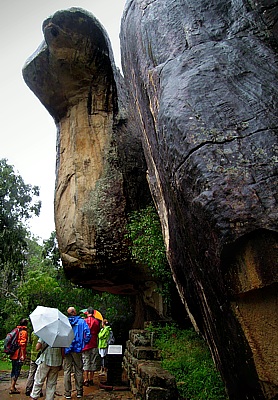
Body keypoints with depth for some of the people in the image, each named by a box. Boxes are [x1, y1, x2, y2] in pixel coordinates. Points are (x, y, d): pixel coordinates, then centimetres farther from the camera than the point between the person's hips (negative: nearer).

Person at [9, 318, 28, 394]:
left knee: (13, 370, 16)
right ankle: (12, 388, 1)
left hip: (13, 354, 8)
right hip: (19, 355, -8)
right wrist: (22, 355, -17)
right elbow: (22, 344, -18)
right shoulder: (24, 332, -13)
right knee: (17, 371, 0)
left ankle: (12, 387, 23)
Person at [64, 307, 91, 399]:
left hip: (67, 349, 1)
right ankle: (79, 391, 16)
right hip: (77, 349, -1)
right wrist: (83, 343, 2)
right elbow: (88, 334, -11)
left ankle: (67, 393, 13)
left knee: (67, 371, 9)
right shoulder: (82, 321, -5)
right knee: (78, 371, 10)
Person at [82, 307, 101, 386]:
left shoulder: (84, 321, -7)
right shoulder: (97, 321, 0)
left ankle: (86, 380, 3)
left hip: (86, 344, -2)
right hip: (94, 345, 2)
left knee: (86, 362, 4)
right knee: (93, 362, 10)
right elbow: (98, 332, 8)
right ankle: (91, 379, 16)